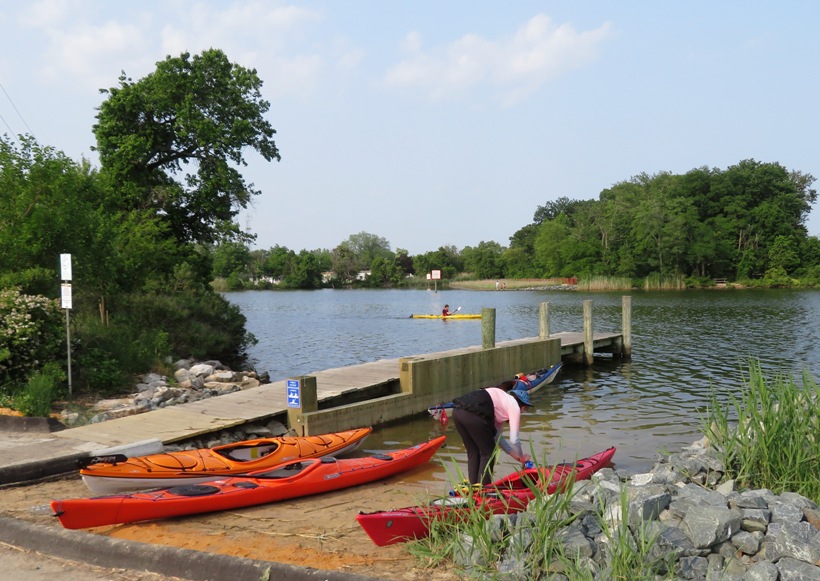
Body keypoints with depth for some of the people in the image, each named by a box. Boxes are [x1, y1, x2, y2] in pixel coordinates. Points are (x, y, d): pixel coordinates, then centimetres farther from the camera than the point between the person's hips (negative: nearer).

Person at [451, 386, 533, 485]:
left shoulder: (502, 400, 33)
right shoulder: (514, 406, 10)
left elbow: (497, 436, 34)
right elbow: (514, 439, 8)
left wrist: (515, 455, 37)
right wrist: (521, 457, 26)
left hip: (457, 410, 8)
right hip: (473, 414, -8)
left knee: (473, 453, 22)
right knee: (488, 453, 11)